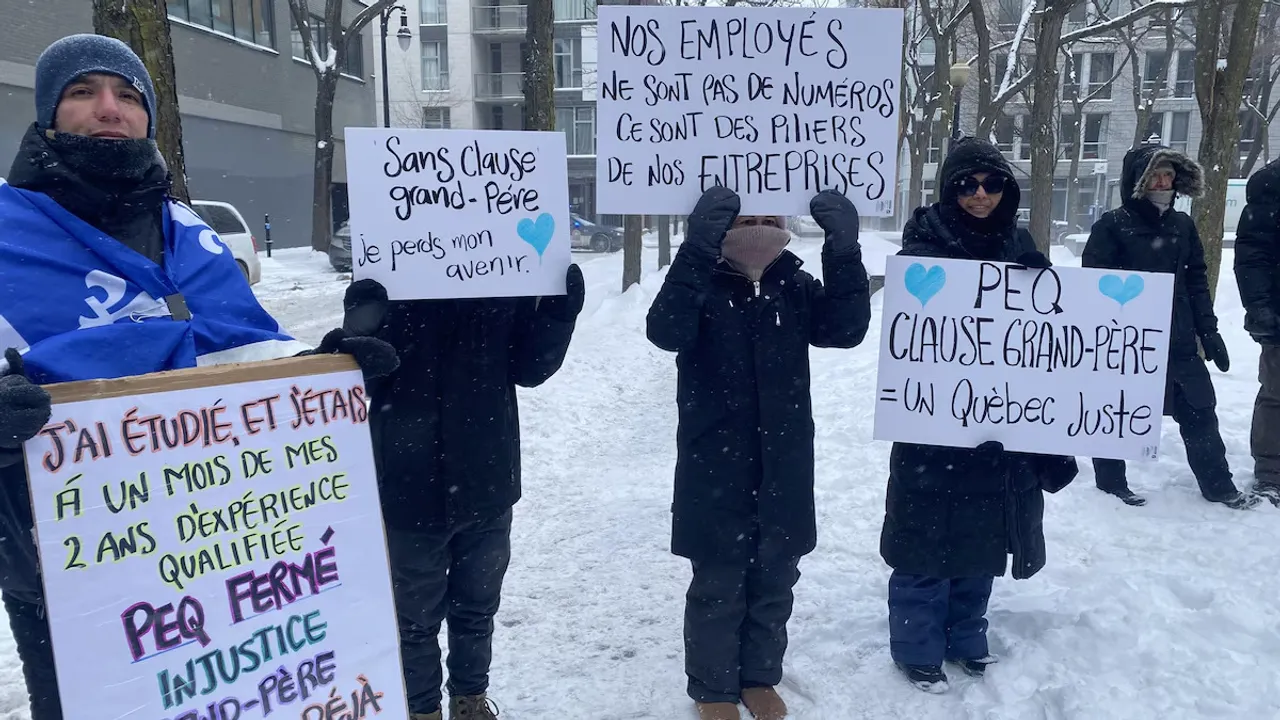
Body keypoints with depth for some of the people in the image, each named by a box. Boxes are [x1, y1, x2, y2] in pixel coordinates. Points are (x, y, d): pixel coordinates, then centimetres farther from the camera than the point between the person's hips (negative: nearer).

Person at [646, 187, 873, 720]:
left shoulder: (794, 285, 2)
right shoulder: (700, 283, -9)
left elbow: (846, 328, -11)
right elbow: (667, 331, -29)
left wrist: (844, 253, -25)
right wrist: (698, 249, -41)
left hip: (783, 471, 4)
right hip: (716, 472, -4)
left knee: (774, 583, 17)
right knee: (718, 587, 9)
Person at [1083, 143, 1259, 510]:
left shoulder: (1182, 225, 9)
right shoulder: (1112, 227, -9)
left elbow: (1196, 281, 13)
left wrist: (1208, 331, 9)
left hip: (1177, 341, 5)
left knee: (1200, 412, 10)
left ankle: (1218, 485, 24)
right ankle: (1110, 480, 25)